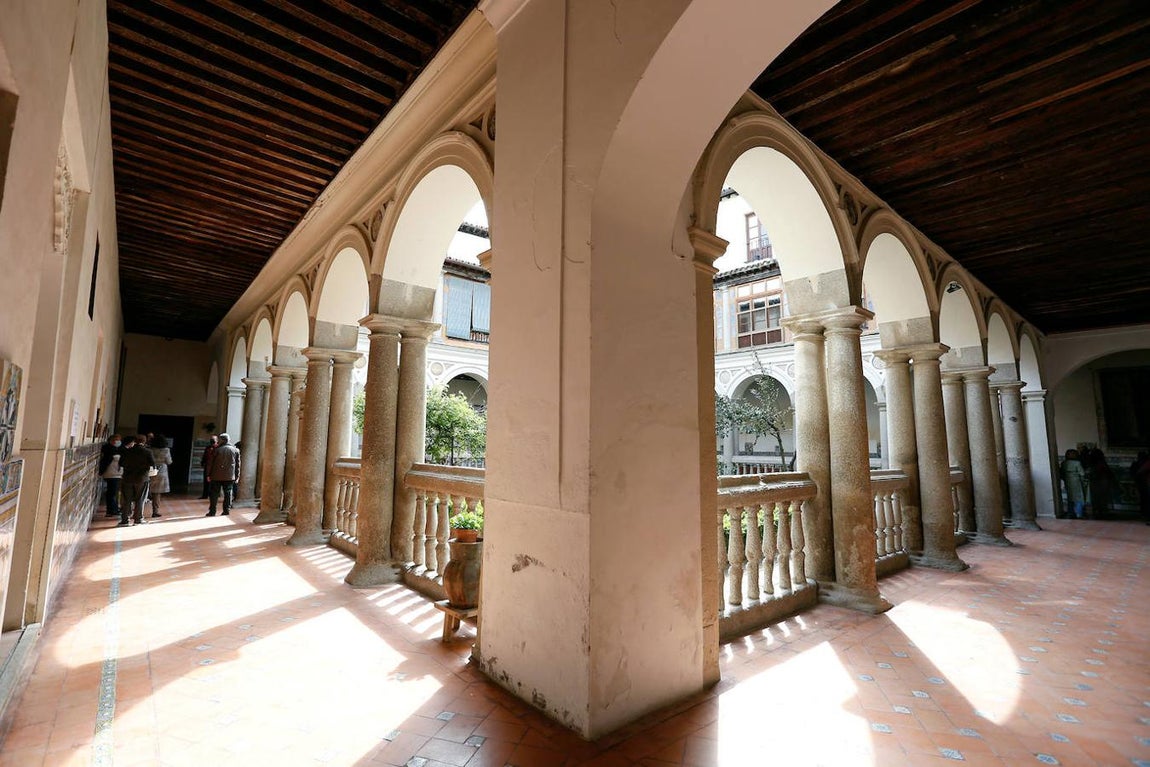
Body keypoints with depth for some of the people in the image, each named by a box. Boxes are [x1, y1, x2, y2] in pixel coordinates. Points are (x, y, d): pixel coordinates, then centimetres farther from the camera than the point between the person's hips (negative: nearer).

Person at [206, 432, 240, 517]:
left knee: (214, 494, 7)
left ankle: (212, 511, 9)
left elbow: (211, 463, -2)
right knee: (228, 494, 6)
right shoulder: (235, 450, 3)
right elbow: (237, 464, 5)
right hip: (229, 477, 2)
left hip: (216, 476, -2)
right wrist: (237, 476, 10)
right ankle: (227, 511, 5)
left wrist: (209, 474, 6)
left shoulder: (217, 450, -5)